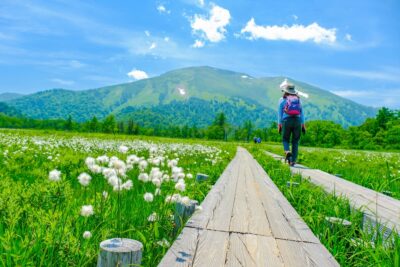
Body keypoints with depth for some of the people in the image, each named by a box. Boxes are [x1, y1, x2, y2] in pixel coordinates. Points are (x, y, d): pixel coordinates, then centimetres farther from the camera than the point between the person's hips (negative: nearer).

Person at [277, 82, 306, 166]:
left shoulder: (282, 99, 8)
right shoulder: (298, 99, 15)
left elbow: (280, 113, 3)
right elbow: (302, 113, 11)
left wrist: (279, 125, 3)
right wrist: (303, 125, 11)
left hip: (286, 121, -2)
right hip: (297, 121, 2)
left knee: (285, 139, 12)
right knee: (295, 142, 7)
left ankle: (287, 151, -17)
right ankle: (293, 160, 4)